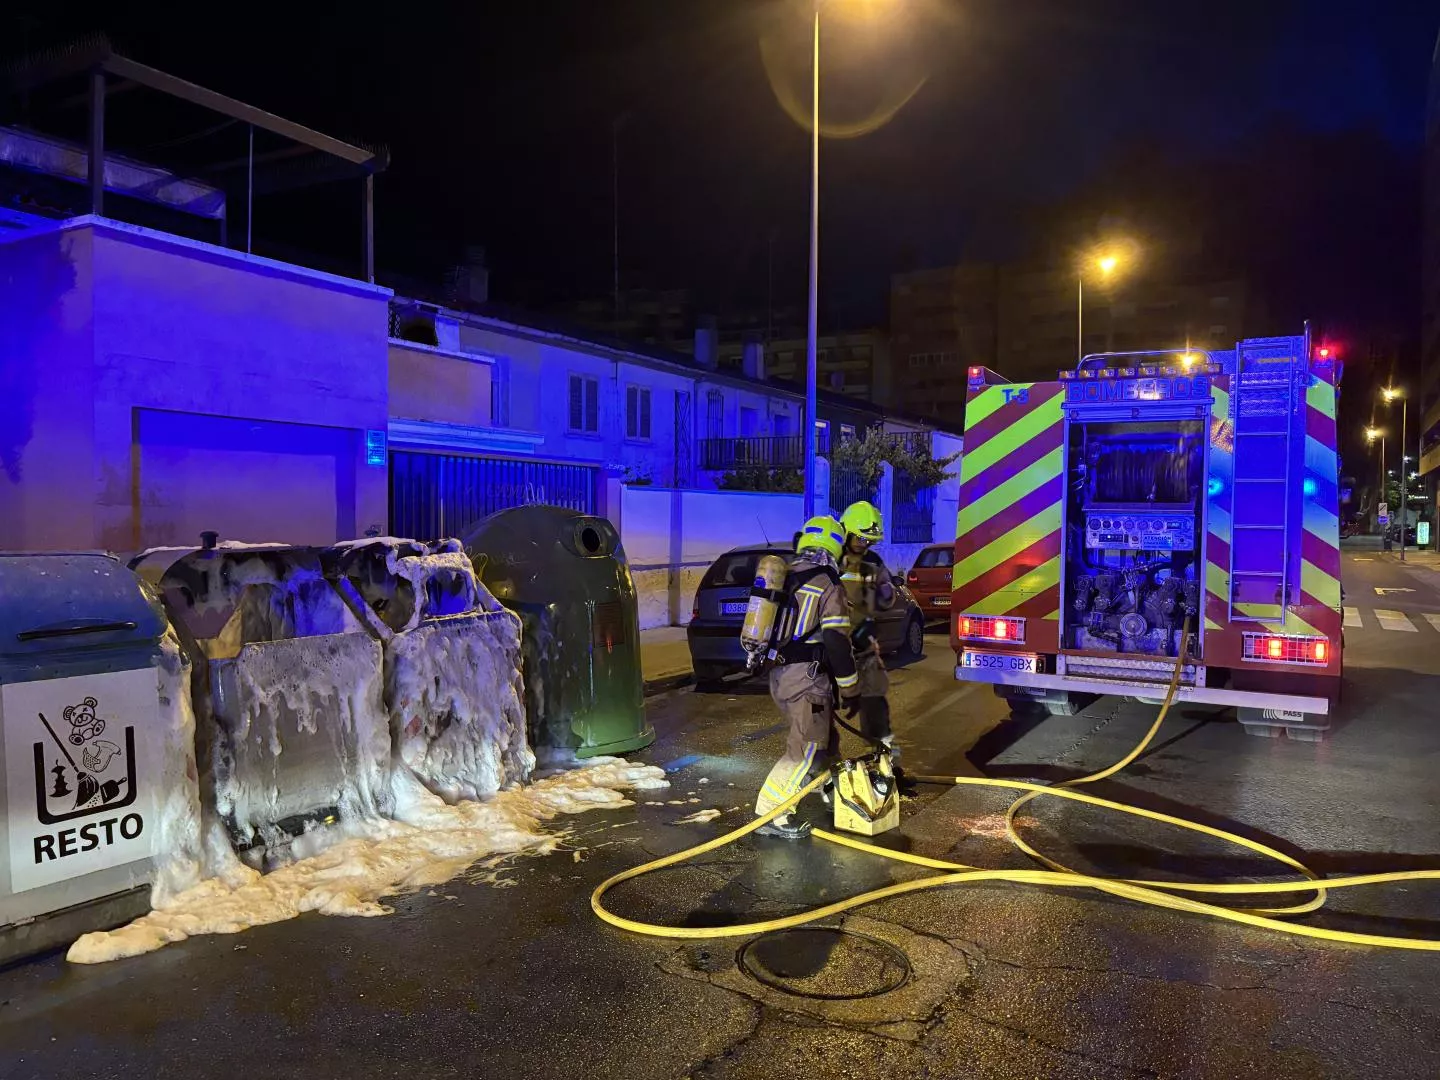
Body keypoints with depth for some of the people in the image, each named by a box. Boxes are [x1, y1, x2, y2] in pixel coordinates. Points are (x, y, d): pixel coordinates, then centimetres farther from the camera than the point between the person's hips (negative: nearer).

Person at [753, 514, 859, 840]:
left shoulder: (785, 578, 13)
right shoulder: (829, 587, -10)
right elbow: (837, 642, -14)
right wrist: (849, 685, -3)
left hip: (779, 675, 8)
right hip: (806, 680, -8)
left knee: (826, 738, 22)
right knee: (806, 750, -3)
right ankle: (770, 815, -3)